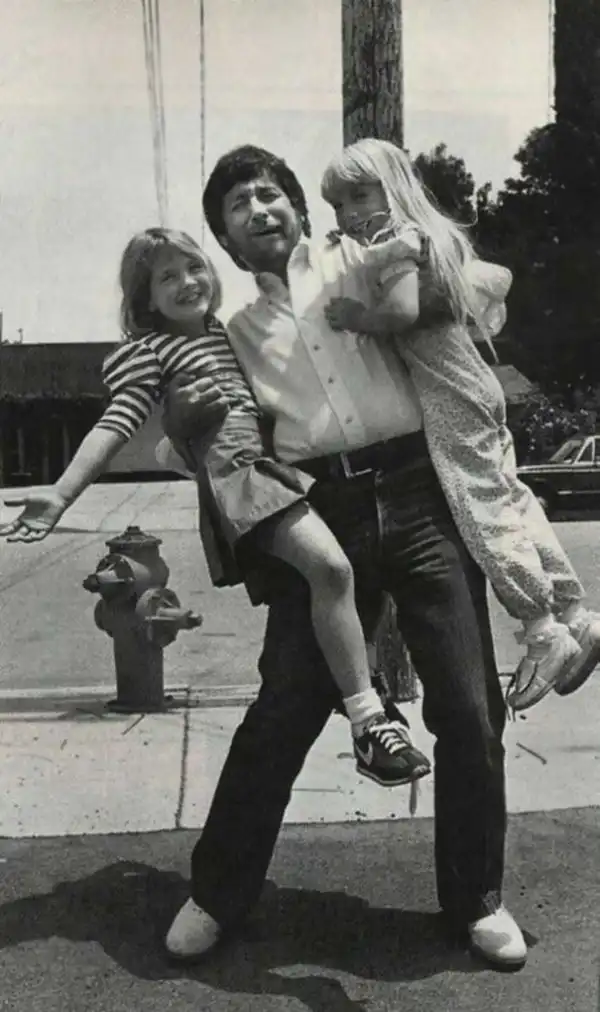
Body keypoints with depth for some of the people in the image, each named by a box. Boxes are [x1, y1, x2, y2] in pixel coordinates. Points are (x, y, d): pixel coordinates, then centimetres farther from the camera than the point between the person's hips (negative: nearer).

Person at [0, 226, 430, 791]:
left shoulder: (229, 332, 23)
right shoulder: (148, 352, 1)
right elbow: (116, 424, -10)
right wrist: (61, 494, -21)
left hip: (281, 465, 9)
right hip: (233, 472, -9)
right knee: (330, 566, -27)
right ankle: (369, 724, -22)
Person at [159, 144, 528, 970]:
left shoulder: (359, 262, 15)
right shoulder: (239, 331, 19)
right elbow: (226, 443, 18)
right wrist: (180, 421, 0)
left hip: (419, 497, -1)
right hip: (324, 515, 1)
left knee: (469, 707, 0)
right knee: (282, 710, 2)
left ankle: (475, 899, 20)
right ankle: (218, 893, 21)